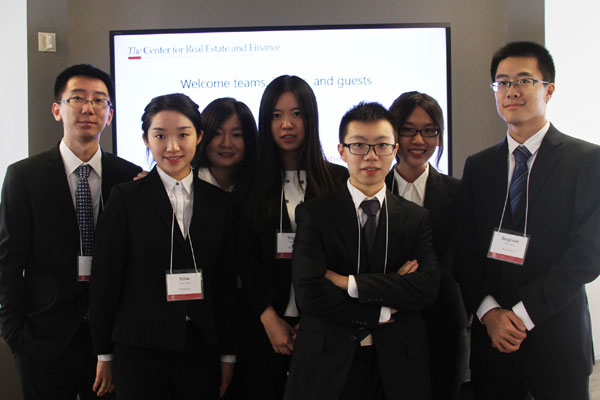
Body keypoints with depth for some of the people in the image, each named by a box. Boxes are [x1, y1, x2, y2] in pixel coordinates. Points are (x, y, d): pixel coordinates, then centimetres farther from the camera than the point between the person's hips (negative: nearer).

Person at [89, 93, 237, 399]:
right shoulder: (127, 198, -2)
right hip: (140, 349, -2)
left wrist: (228, 353, 7)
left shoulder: (219, 202, 7)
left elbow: (226, 284, 9)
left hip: (201, 350, 3)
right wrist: (104, 354, -1)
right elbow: (105, 280, -1)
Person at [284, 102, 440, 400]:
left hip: (397, 365, 2)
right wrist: (384, 312, -12)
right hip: (327, 365, -2)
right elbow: (308, 292, -14)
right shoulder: (313, 213, -3)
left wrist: (350, 283, -15)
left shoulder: (416, 218, 5)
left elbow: (428, 287, -9)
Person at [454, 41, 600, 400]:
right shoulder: (478, 166, 9)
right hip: (491, 337, 3)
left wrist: (523, 313, -13)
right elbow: (465, 250, 6)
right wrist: (488, 311, -9)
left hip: (556, 338, -3)